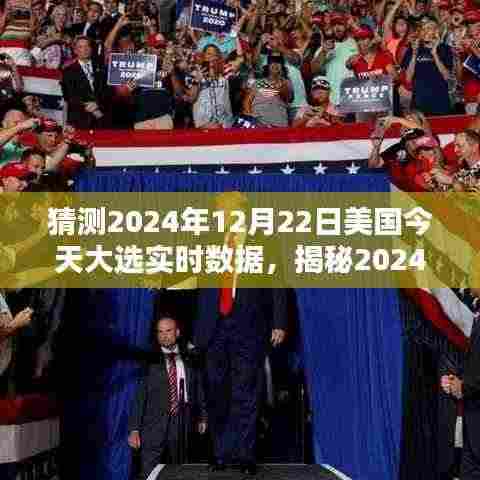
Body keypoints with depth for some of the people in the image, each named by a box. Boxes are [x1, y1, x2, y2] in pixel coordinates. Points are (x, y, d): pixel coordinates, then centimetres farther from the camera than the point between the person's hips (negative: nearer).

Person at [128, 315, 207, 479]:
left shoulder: (189, 359, 10)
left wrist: (202, 417, 12)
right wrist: (134, 429, -9)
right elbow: (139, 396, -4)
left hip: (183, 424, 3)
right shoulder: (149, 360, 0)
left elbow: (198, 390, 16)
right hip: (155, 424, -2)